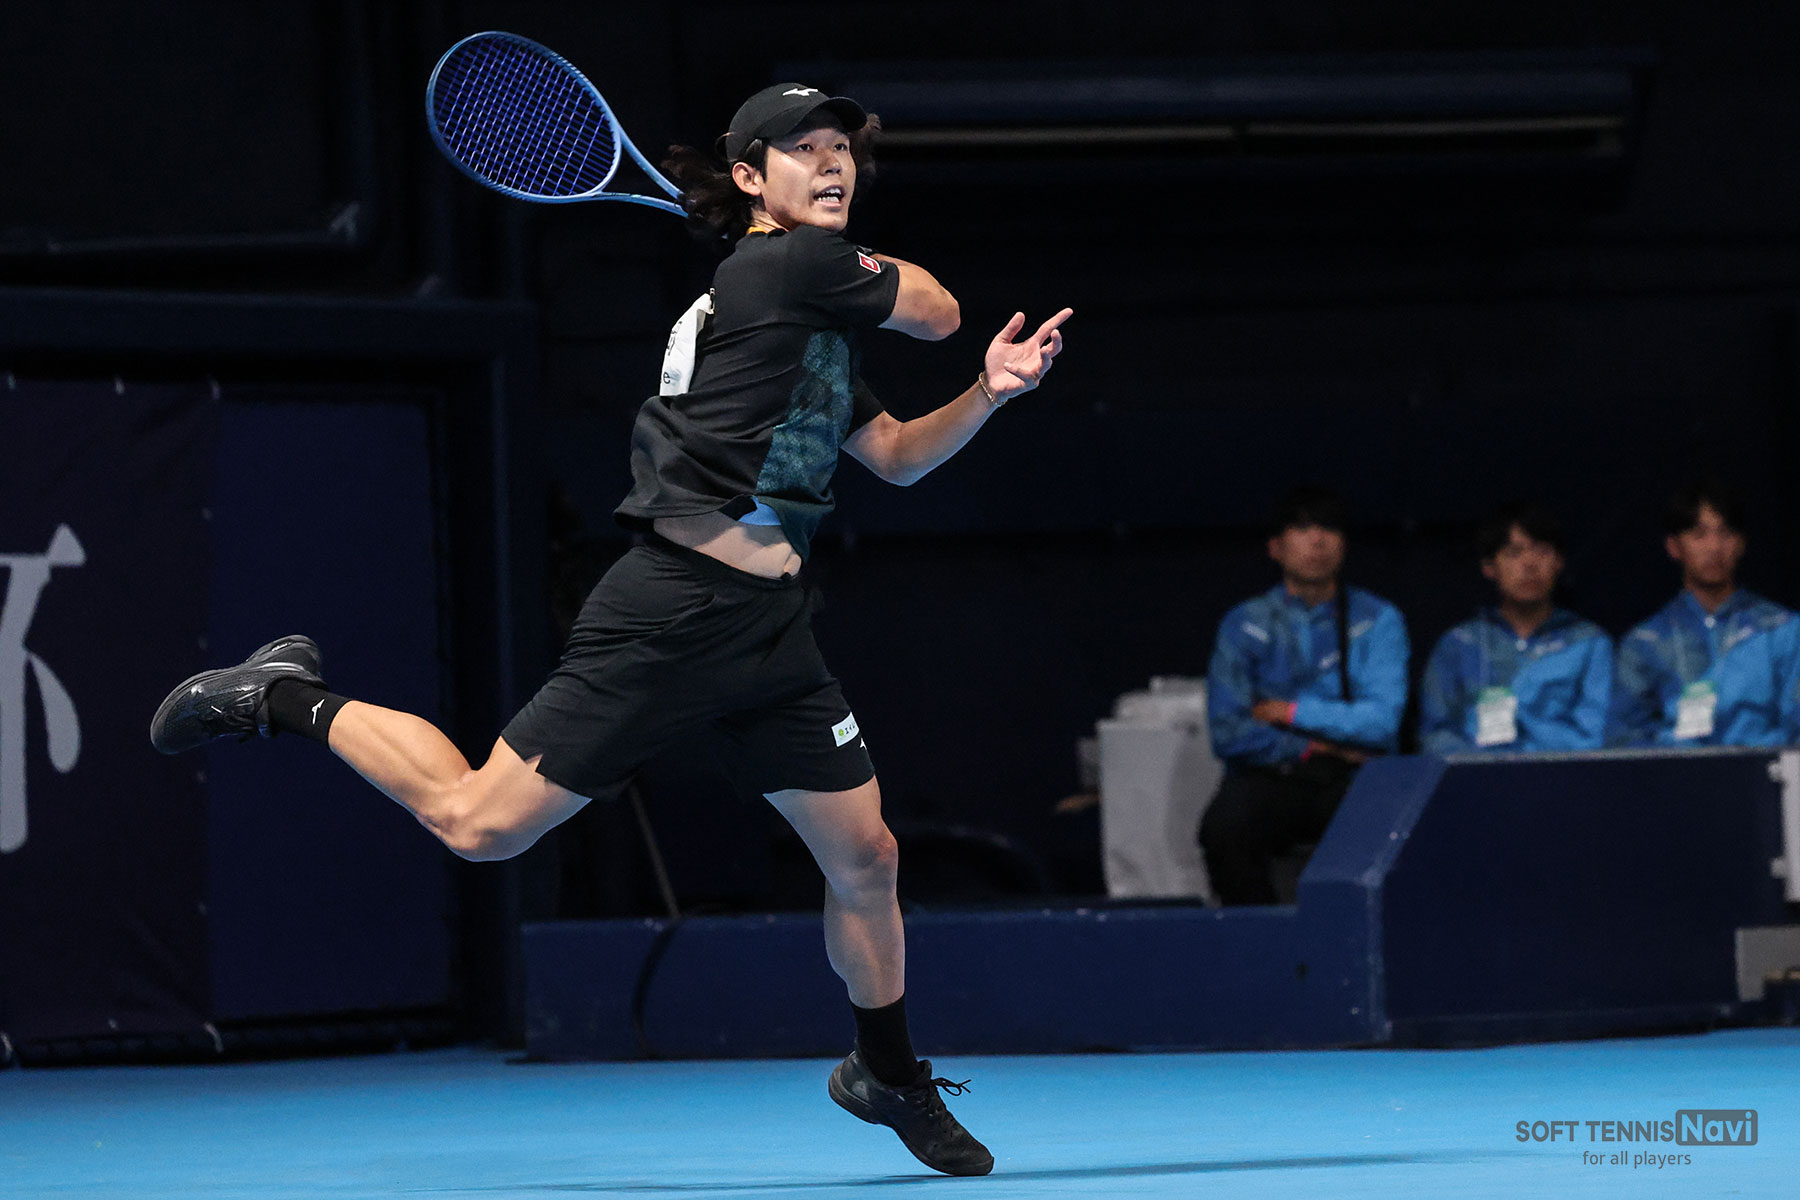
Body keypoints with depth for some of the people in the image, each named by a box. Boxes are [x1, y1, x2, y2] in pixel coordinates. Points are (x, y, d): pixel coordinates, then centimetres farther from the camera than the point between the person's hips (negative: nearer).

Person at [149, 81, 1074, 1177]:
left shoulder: (821, 311, 18)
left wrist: (986, 395, 10)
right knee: (481, 823, -8)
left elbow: (896, 454, 26)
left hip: (774, 634, 9)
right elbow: (938, 310, 0)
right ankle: (289, 697, 12)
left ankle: (891, 1078, 30)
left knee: (864, 859, 10)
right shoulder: (793, 265, -9)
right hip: (672, 618, -9)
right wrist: (874, 267, 19)